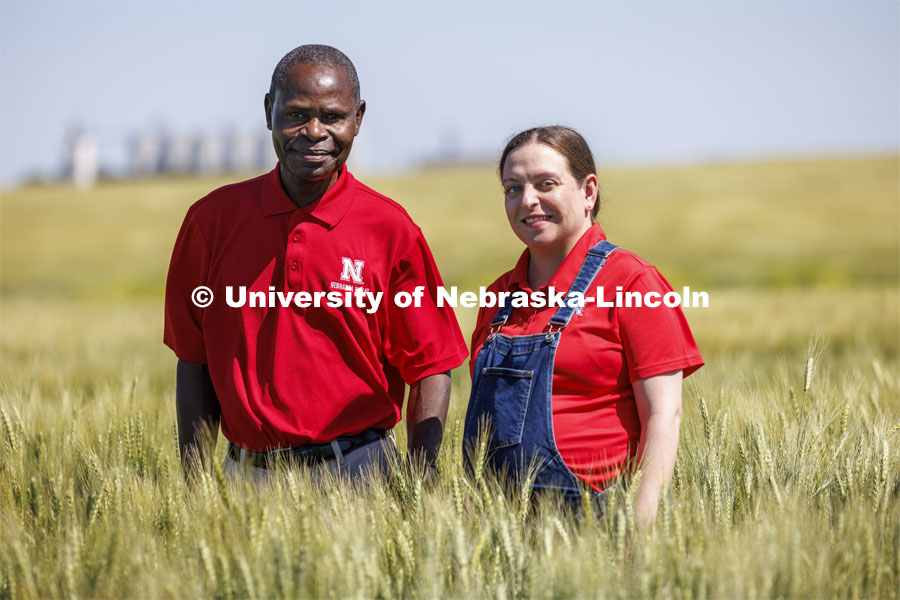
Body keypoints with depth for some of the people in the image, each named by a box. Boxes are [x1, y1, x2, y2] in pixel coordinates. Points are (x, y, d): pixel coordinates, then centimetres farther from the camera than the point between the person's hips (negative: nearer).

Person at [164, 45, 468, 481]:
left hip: (354, 476, -2)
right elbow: (194, 363, 6)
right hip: (245, 475, 2)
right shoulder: (213, 220, 3)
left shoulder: (389, 229, -3)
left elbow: (430, 369, -1)